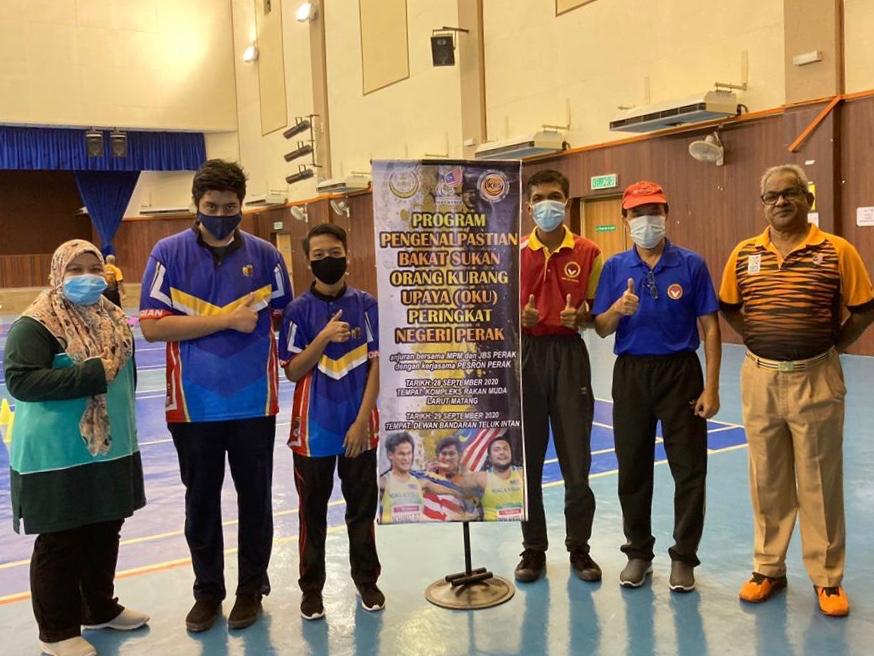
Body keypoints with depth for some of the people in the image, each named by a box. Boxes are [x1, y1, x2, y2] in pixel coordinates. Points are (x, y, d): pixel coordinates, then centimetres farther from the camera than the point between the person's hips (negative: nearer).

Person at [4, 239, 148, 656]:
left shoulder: (113, 319, 9)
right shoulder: (35, 324, -13)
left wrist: (124, 426, 20)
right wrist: (91, 374, -25)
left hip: (111, 449, 7)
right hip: (58, 456, -7)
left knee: (105, 533, 18)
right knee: (59, 542, 5)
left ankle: (100, 608, 37)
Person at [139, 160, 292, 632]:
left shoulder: (265, 256, 0)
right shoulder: (169, 253, -4)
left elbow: (284, 321, 8)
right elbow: (152, 327, -11)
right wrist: (225, 320, -16)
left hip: (254, 403, 1)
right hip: (193, 404, 0)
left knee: (255, 497, 12)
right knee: (201, 500, 14)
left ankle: (251, 588, 31)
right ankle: (207, 590, 32)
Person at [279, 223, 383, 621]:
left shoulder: (366, 305, -3)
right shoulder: (299, 310, -3)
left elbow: (378, 364, -4)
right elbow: (292, 372, -5)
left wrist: (362, 420, -9)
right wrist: (323, 338, -20)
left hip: (359, 426, 0)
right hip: (313, 428, 0)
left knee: (362, 508, 13)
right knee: (313, 511, 12)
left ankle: (366, 580, 31)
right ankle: (311, 587, 27)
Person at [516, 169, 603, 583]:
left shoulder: (588, 253, 3)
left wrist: (579, 315, -15)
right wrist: (521, 318, -14)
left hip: (569, 354, -1)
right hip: (526, 354, 1)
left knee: (576, 458, 4)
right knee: (527, 458, 7)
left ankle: (579, 548, 22)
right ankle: (533, 548, 22)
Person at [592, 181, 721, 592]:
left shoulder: (691, 265, -2)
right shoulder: (614, 268, 3)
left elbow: (709, 327, -3)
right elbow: (601, 329, 2)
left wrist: (711, 386, -8)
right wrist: (618, 310, -21)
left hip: (680, 372, -1)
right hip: (631, 373, 2)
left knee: (689, 469, 3)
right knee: (632, 469, 10)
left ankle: (684, 557, 19)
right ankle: (638, 552, 26)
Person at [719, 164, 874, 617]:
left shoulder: (837, 251, -7)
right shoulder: (744, 254, 2)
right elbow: (727, 308, 13)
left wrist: (835, 344, -3)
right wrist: (757, 341, 4)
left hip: (816, 380, -3)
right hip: (760, 379, 3)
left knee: (820, 482, 7)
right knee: (766, 480, 12)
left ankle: (827, 578, 21)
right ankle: (768, 568, 27)